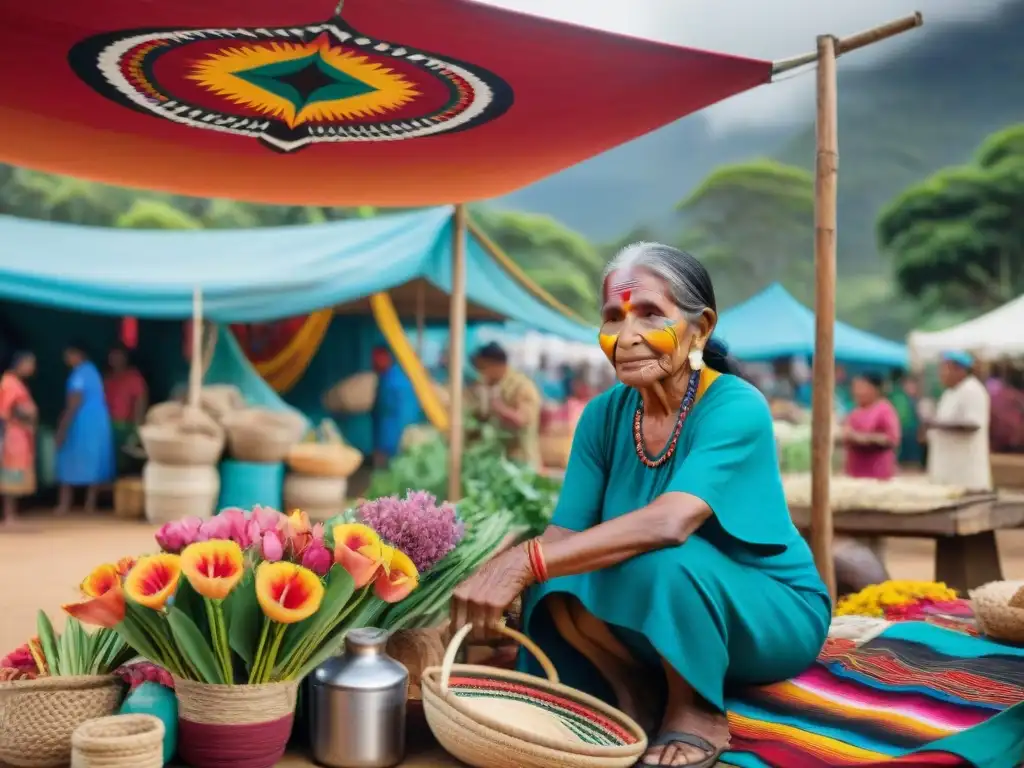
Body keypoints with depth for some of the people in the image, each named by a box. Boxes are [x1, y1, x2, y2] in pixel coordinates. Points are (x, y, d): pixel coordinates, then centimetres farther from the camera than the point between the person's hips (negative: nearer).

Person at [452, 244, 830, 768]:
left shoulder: (736, 409, -25)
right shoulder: (605, 414, -6)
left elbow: (670, 523, -41)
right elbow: (565, 534, -12)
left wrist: (525, 563, -47)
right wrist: (501, 576, -32)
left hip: (775, 615, -4)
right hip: (668, 618, 5)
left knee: (660, 560, -34)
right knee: (557, 579, -23)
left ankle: (697, 714, -10)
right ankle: (632, 692, 0)